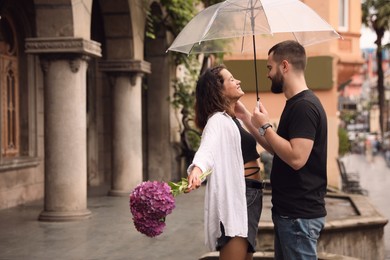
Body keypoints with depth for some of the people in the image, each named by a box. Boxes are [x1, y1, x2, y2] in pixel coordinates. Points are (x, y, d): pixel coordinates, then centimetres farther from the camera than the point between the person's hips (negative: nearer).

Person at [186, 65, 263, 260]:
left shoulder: (231, 119, 14)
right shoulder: (218, 120, -17)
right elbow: (207, 148, -38)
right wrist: (197, 169, -58)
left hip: (249, 195, 10)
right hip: (235, 196, -10)